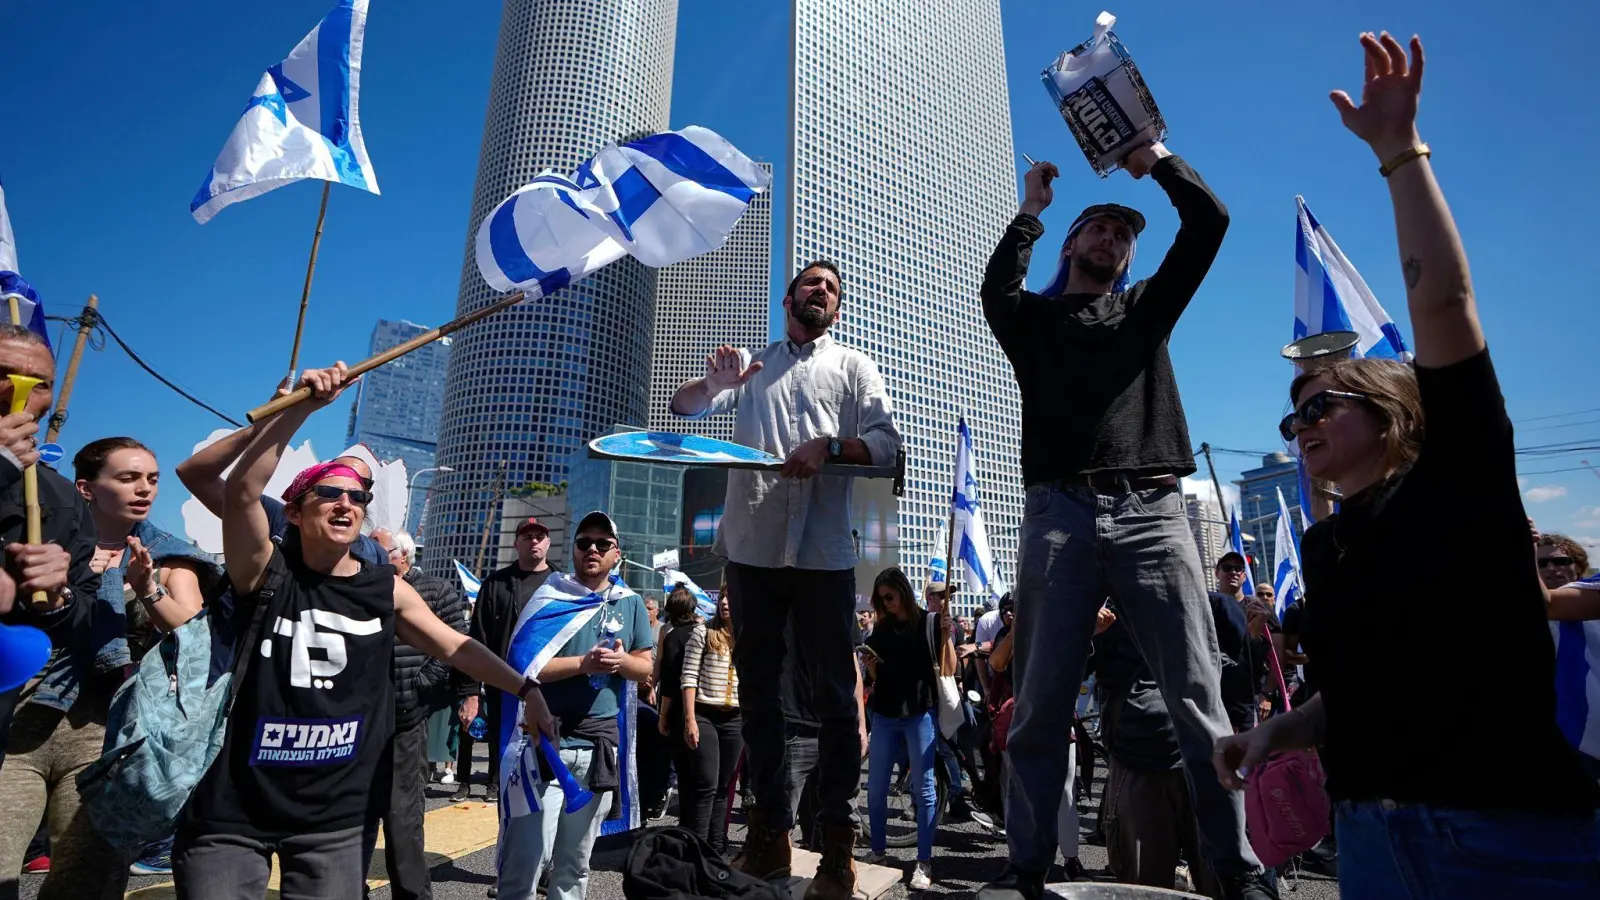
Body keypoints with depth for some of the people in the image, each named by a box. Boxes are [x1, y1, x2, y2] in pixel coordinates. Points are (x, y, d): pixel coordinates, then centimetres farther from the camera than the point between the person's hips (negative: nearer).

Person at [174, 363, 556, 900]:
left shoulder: (387, 590, 1)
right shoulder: (265, 570, -7)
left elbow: (456, 648, 8)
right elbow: (240, 491, -24)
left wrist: (526, 689, 5)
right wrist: (301, 407, -30)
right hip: (232, 809, -2)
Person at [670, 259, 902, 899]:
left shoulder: (854, 367, 14)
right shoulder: (750, 362, 18)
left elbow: (887, 445, 4)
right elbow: (684, 407, 8)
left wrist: (829, 446, -15)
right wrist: (714, 382, -15)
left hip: (825, 553, -2)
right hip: (752, 548, 2)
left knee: (834, 695, 0)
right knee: (758, 691, 7)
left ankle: (838, 845, 9)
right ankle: (769, 834, 19)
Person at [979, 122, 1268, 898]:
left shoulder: (1147, 308, 24)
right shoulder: (1033, 318, 19)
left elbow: (1209, 223, 16)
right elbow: (994, 290, -2)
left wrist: (1151, 154, 18)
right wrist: (1031, 209, 9)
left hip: (1151, 514, 2)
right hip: (1060, 515, -1)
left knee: (1198, 700, -1)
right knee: (1040, 704, 0)